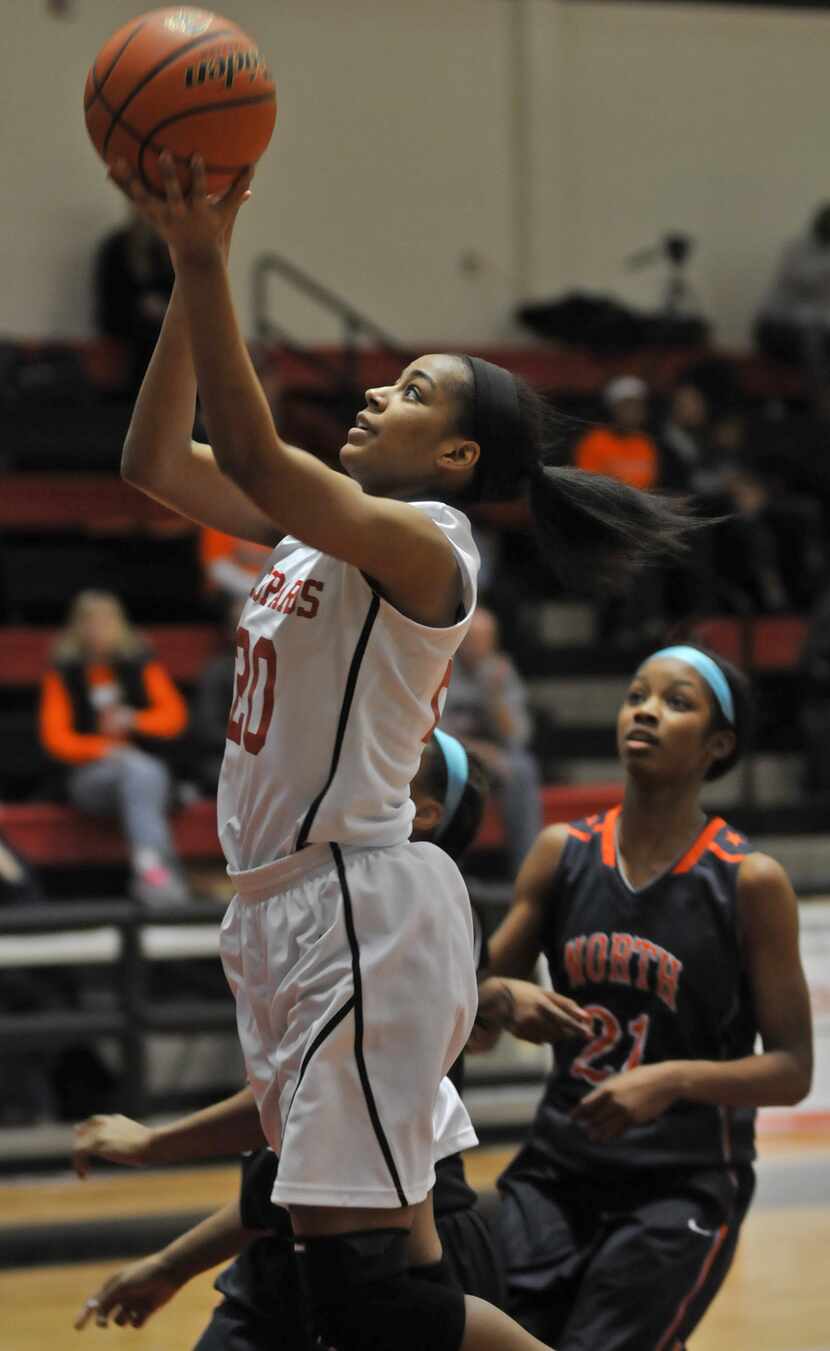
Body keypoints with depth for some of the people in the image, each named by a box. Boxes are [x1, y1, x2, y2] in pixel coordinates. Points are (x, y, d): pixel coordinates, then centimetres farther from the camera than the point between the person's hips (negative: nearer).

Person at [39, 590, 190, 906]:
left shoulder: (141, 663, 5)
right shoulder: (65, 672, 1)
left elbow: (175, 716, 4)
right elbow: (56, 738, -3)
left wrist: (135, 722, -15)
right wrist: (105, 749, -17)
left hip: (147, 767, 2)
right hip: (90, 776, -2)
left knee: (143, 776, -35)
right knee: (136, 770, -34)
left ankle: (150, 866, -49)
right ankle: (162, 866, -51)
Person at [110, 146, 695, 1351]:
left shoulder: (422, 542, -11)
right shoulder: (321, 525, 15)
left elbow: (250, 451, -25)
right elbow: (157, 460, 13)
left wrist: (207, 262, -25)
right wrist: (188, 272, 6)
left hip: (359, 906, -9)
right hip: (287, 905, 9)